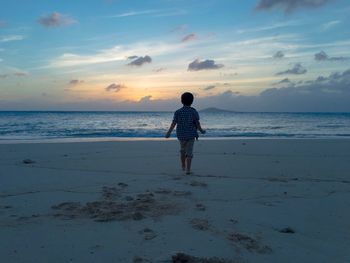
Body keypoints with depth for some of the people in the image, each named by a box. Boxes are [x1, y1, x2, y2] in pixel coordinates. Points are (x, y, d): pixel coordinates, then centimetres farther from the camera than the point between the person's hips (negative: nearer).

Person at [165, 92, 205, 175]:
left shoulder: (178, 112, -6)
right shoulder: (194, 112, -8)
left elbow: (173, 124, -10)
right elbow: (197, 124, -9)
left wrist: (168, 133, 1)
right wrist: (201, 130, 9)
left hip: (181, 135, 2)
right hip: (191, 135, -2)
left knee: (182, 150, 22)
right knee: (189, 152, 3)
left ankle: (183, 166, 34)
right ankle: (188, 169, -4)